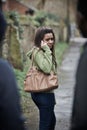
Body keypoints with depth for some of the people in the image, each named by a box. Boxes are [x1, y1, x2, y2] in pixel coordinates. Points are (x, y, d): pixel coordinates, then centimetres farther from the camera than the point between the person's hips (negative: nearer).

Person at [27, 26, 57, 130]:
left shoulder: (43, 51, 13)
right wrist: (47, 50, -26)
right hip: (44, 93, -11)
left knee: (52, 121, 23)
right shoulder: (38, 52, -17)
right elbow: (47, 69, -30)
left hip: (41, 92, 11)